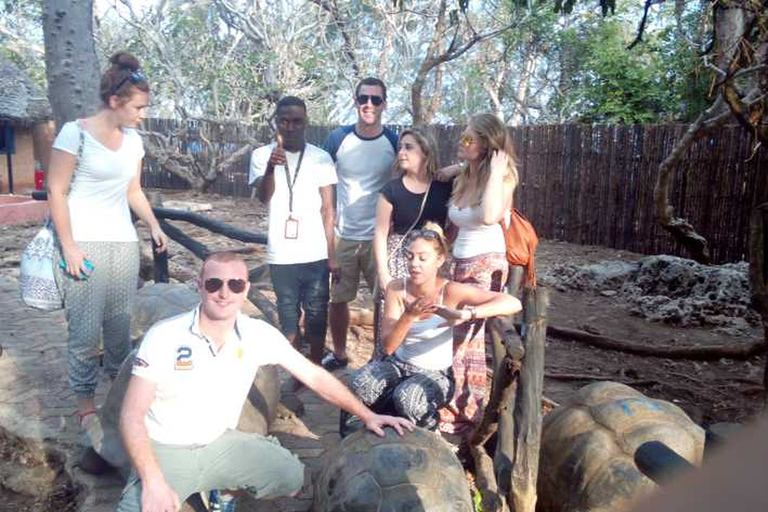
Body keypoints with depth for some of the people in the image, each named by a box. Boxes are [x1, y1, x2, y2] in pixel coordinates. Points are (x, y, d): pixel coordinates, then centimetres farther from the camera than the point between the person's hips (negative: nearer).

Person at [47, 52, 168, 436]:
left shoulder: (133, 139, 10)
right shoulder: (75, 133, -7)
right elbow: (56, 193, -7)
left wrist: (154, 225, 4)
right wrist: (68, 246, -12)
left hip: (124, 243, 5)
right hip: (84, 244, -5)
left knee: (120, 327, 8)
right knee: (85, 332, -2)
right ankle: (86, 407, 13)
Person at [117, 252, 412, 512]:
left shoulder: (259, 335, -10)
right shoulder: (164, 336, -18)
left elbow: (314, 376, -3)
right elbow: (132, 414, -16)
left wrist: (366, 415, -3)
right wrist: (153, 481, -27)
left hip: (220, 444, 4)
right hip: (165, 450, -3)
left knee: (290, 476, -13)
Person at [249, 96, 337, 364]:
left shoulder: (321, 158, 0)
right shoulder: (262, 155, -2)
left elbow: (328, 209, 3)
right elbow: (264, 198, -17)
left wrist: (332, 254, 1)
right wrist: (271, 168, -37)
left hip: (316, 255, 0)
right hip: (281, 256, 0)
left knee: (317, 316, 8)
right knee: (287, 317, 11)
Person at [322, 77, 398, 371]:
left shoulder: (394, 143, -4)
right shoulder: (338, 139, -3)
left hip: (381, 236, -1)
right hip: (342, 235, 1)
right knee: (338, 299, 12)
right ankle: (338, 354, 32)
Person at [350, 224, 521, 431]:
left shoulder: (450, 291, -19)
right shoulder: (396, 288, -9)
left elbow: (513, 303, -28)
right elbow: (388, 346, -13)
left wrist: (466, 314, -42)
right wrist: (410, 316, -31)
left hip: (435, 373, -3)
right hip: (398, 365, 3)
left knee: (408, 399, -32)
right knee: (361, 383, -25)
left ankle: (428, 434, 3)